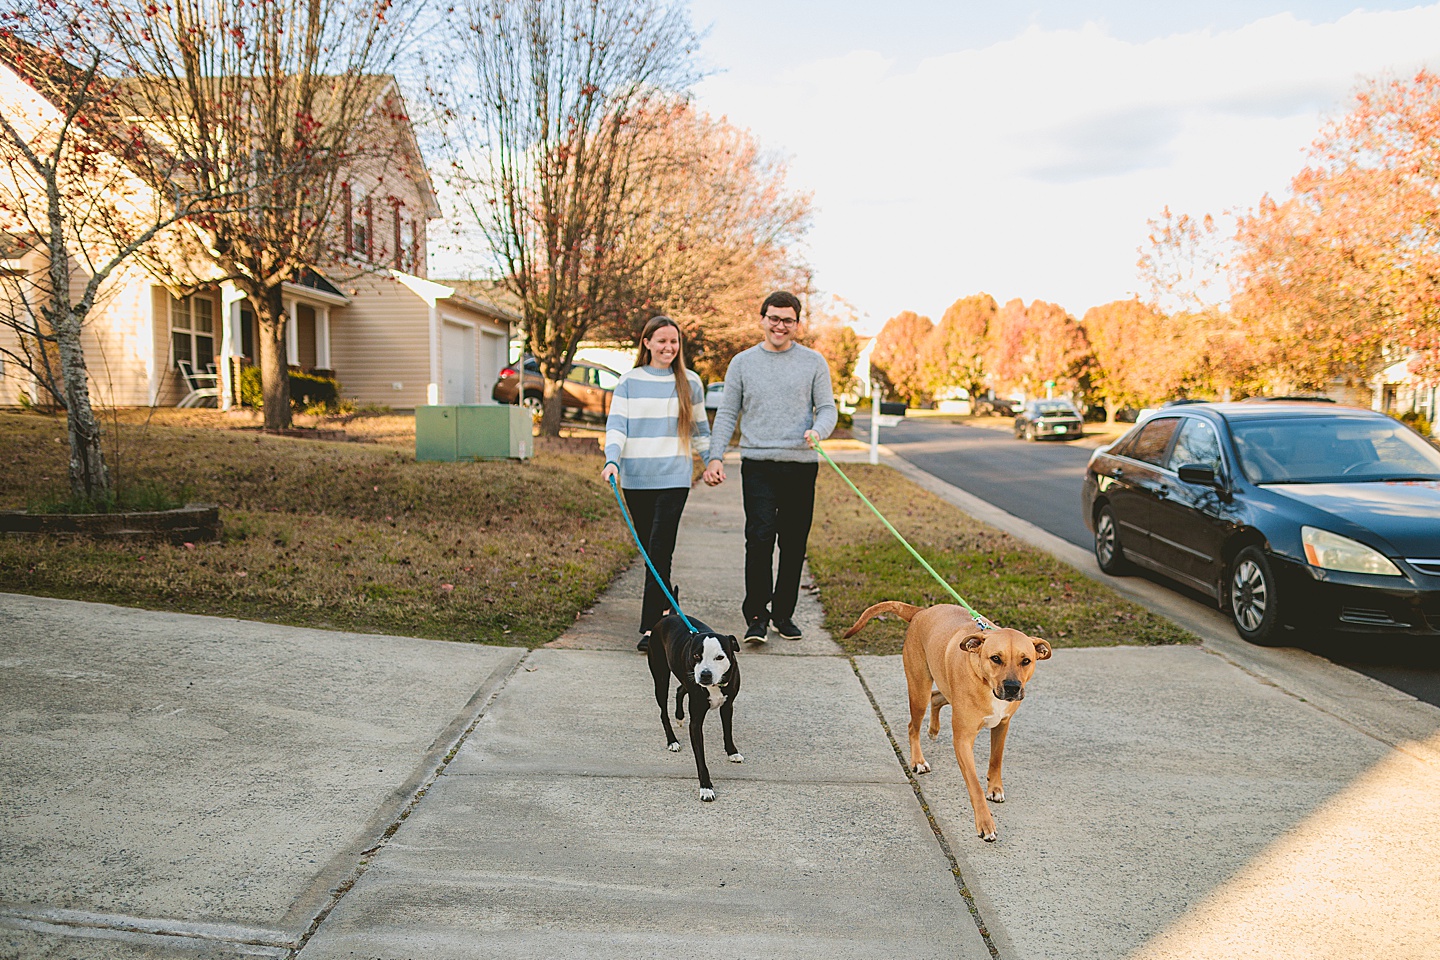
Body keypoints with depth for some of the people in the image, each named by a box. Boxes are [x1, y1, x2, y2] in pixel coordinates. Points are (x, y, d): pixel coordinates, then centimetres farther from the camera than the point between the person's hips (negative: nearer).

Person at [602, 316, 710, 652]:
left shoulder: (691, 382, 8)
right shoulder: (630, 382, 6)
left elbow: (700, 428, 18)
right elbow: (616, 424, 0)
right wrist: (612, 460, -15)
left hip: (674, 476, -2)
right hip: (636, 477, 2)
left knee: (660, 549, -11)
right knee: (648, 548, 8)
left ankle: (651, 626, -11)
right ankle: (665, 606, 29)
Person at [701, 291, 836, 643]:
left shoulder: (813, 362, 8)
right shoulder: (742, 362, 9)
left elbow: (827, 408, 7)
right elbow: (727, 413, 10)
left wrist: (818, 431, -16)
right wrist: (715, 456, -1)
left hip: (801, 465, 1)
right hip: (758, 465, -1)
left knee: (794, 544, 6)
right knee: (760, 538, -12)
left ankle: (783, 613, 19)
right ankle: (756, 616, -4)